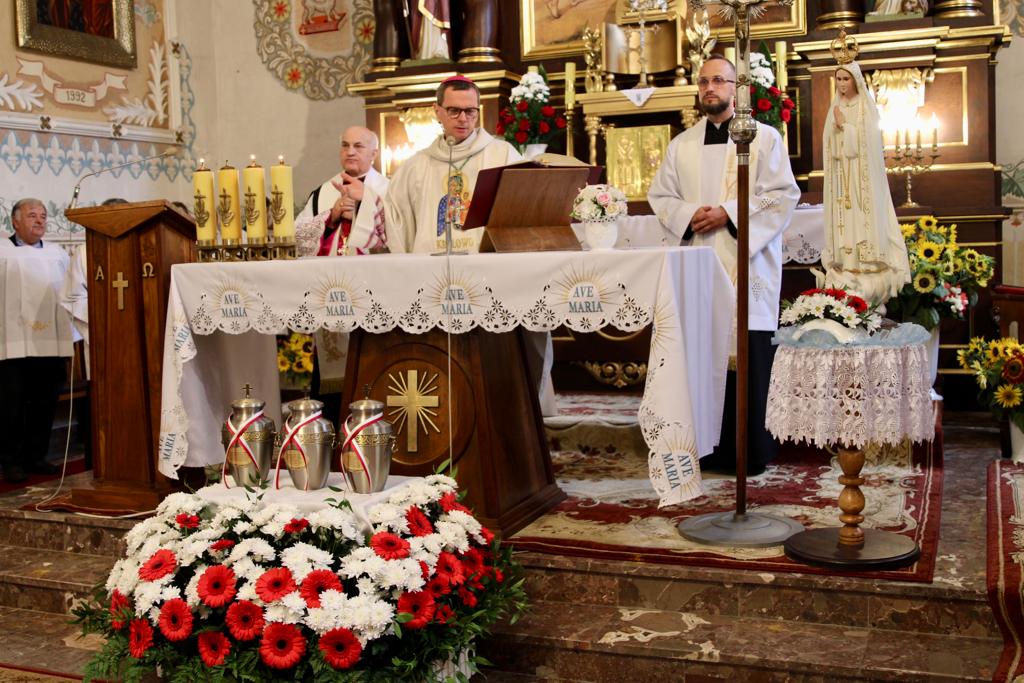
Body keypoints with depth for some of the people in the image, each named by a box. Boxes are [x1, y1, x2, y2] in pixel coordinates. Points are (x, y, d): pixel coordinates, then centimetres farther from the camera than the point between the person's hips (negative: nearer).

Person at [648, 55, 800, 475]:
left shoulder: (764, 138, 4)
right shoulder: (682, 145, 15)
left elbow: (783, 194, -3)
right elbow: (660, 196, 13)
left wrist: (729, 213, -13)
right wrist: (689, 215, -7)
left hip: (748, 264, -3)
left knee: (750, 359, -4)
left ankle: (753, 451, 5)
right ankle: (711, 450, 10)